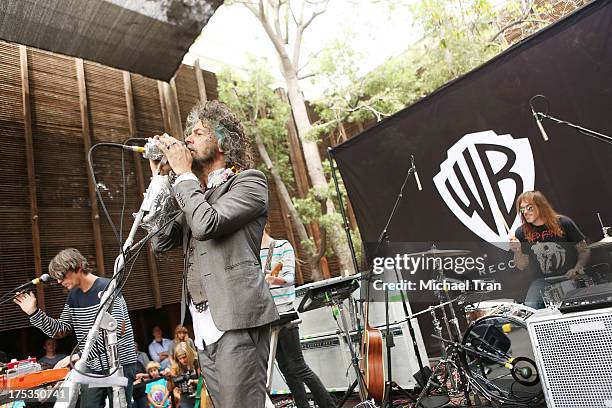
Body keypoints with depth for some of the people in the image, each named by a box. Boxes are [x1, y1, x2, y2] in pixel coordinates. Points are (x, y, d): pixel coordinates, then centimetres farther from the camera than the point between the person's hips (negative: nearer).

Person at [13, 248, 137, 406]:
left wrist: (82, 355, -28)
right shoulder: (73, 295, 9)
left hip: (119, 364, -6)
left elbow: (117, 330, -24)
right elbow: (61, 331, 14)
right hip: (92, 367, 7)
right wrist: (34, 312, 1)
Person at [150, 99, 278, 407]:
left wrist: (183, 173, -5)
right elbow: (161, 241, 13)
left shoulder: (249, 181, -2)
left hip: (237, 322, -7)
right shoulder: (197, 193, 20)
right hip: (204, 326, 8)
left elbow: (206, 225, -18)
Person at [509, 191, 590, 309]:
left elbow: (584, 251, 2)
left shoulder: (563, 223, -5)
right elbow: (522, 267, 4)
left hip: (569, 278, -1)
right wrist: (517, 251, -16)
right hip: (542, 280, 1)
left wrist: (577, 269, -17)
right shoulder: (521, 233, 0)